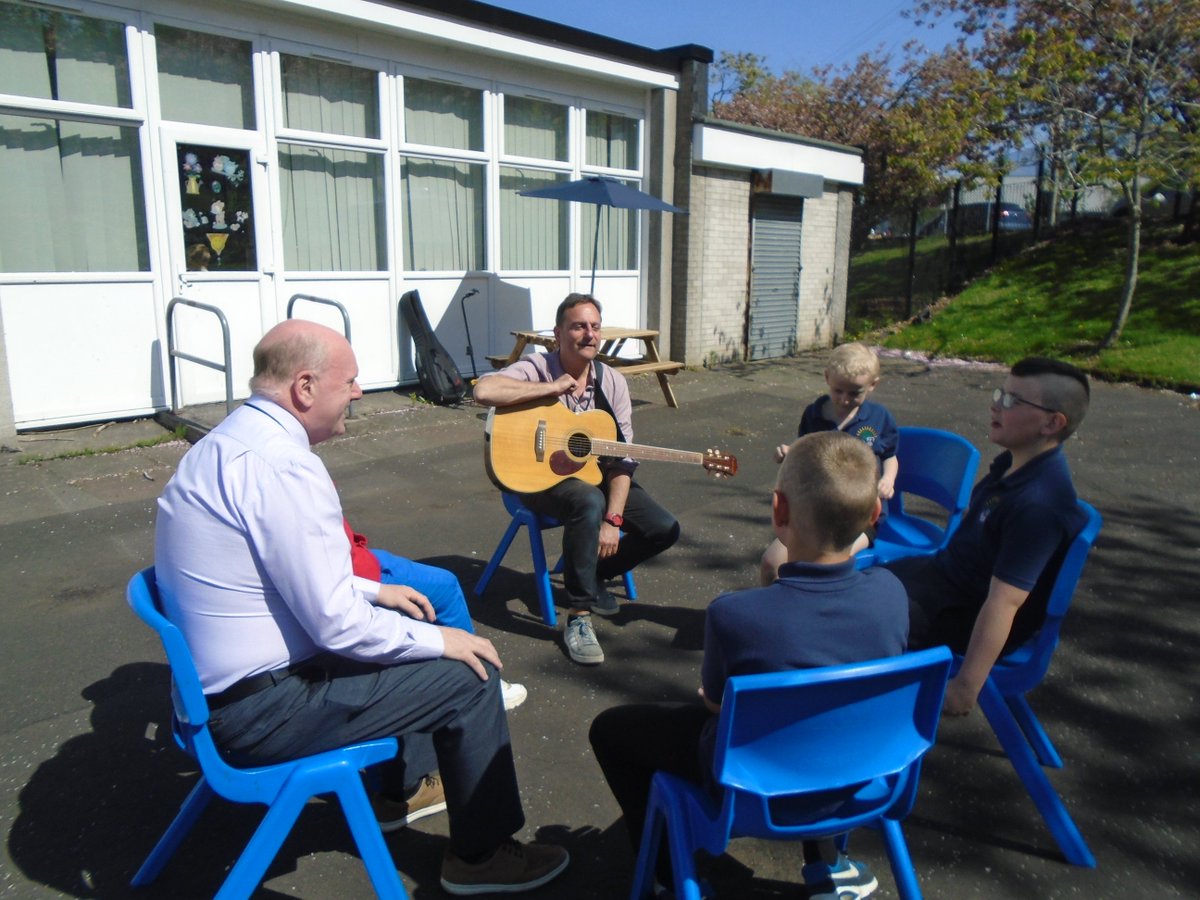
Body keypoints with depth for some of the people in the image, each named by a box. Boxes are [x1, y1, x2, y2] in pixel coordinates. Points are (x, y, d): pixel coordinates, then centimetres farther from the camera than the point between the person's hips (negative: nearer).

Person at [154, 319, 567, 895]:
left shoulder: (224, 443, 6)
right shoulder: (282, 465, -26)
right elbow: (338, 626, -26)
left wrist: (371, 591, 17)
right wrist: (439, 640, -11)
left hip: (216, 680, 10)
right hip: (259, 711, -10)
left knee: (407, 627, 24)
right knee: (469, 674, -6)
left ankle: (403, 788, 39)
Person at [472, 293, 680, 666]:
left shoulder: (612, 382, -2)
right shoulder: (536, 368, -14)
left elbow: (622, 457, -7)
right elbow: (483, 390, -35)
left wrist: (613, 520, -18)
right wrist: (552, 389, -27)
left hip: (595, 474, 5)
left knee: (664, 529, -9)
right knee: (589, 503, -38)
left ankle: (593, 573, 16)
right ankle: (578, 617, -23)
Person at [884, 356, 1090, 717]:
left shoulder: (1038, 505, -32)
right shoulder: (1015, 463, -3)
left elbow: (1002, 602, -32)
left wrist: (966, 687, -29)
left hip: (967, 617, -9)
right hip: (946, 572, 9)